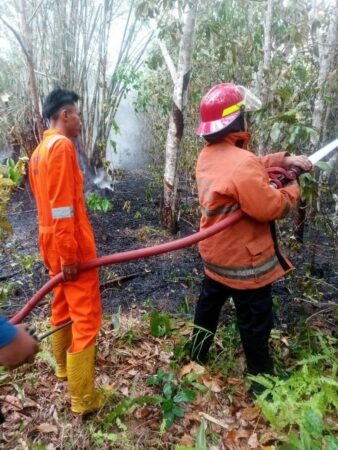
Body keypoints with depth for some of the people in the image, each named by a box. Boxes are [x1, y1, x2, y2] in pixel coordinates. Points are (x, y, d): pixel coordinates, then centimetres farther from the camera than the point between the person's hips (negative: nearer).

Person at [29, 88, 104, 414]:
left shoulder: (39, 151, 14)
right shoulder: (62, 145, -16)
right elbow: (62, 206, -22)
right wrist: (70, 254, -20)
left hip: (52, 245, 10)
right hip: (72, 247, -10)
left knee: (63, 307, 22)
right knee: (86, 317, -1)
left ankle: (63, 366, 41)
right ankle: (82, 397, 9)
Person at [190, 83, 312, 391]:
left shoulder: (208, 156, 2)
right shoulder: (240, 163, -29)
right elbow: (269, 207, -26)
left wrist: (283, 160, 0)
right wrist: (293, 191, -8)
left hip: (217, 252, 9)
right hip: (245, 259, -9)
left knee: (209, 303, 25)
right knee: (255, 321, 9)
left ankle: (197, 355, 44)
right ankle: (262, 377, 29)